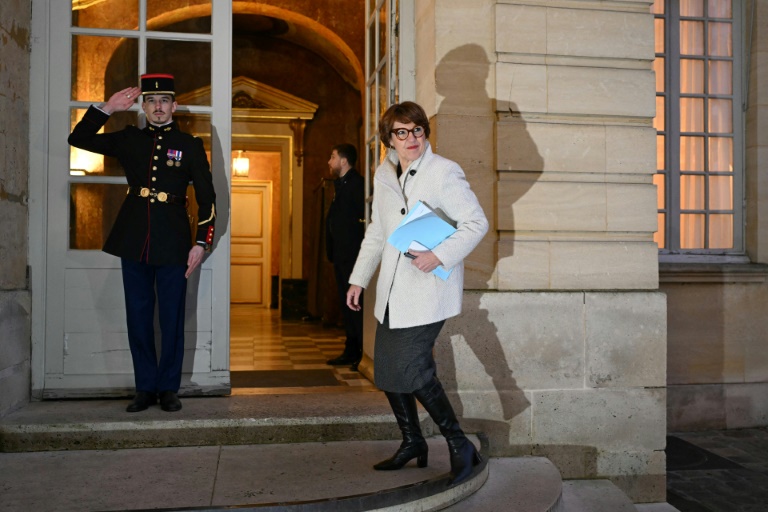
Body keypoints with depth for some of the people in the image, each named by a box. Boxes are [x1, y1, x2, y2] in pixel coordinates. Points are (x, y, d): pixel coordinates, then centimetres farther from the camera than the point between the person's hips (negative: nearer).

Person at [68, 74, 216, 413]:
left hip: (173, 243, -2)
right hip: (134, 242, 3)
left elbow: (207, 197, 1)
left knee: (171, 319, 3)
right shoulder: (129, 139, 10)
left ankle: (168, 388, 15)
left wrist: (201, 243, -6)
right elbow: (78, 139, 13)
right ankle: (145, 388, 17)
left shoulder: (189, 145, 3)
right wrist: (107, 109, 2)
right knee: (138, 318, 6)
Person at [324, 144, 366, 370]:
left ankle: (366, 353, -3)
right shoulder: (339, 184, 19)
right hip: (340, 254, 10)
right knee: (346, 303, 12)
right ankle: (351, 351, 19)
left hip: (353, 253, -10)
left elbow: (366, 215, -19)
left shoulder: (357, 183, -11)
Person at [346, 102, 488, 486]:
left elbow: (477, 223, -11)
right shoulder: (383, 175, 11)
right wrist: (359, 278, 20)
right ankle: (412, 442, 29)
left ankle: (459, 446, 3)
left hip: (428, 289, -7)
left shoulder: (444, 172, -9)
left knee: (411, 368, -14)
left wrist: (439, 256, -22)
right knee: (387, 370, 10)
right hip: (392, 291, 7)